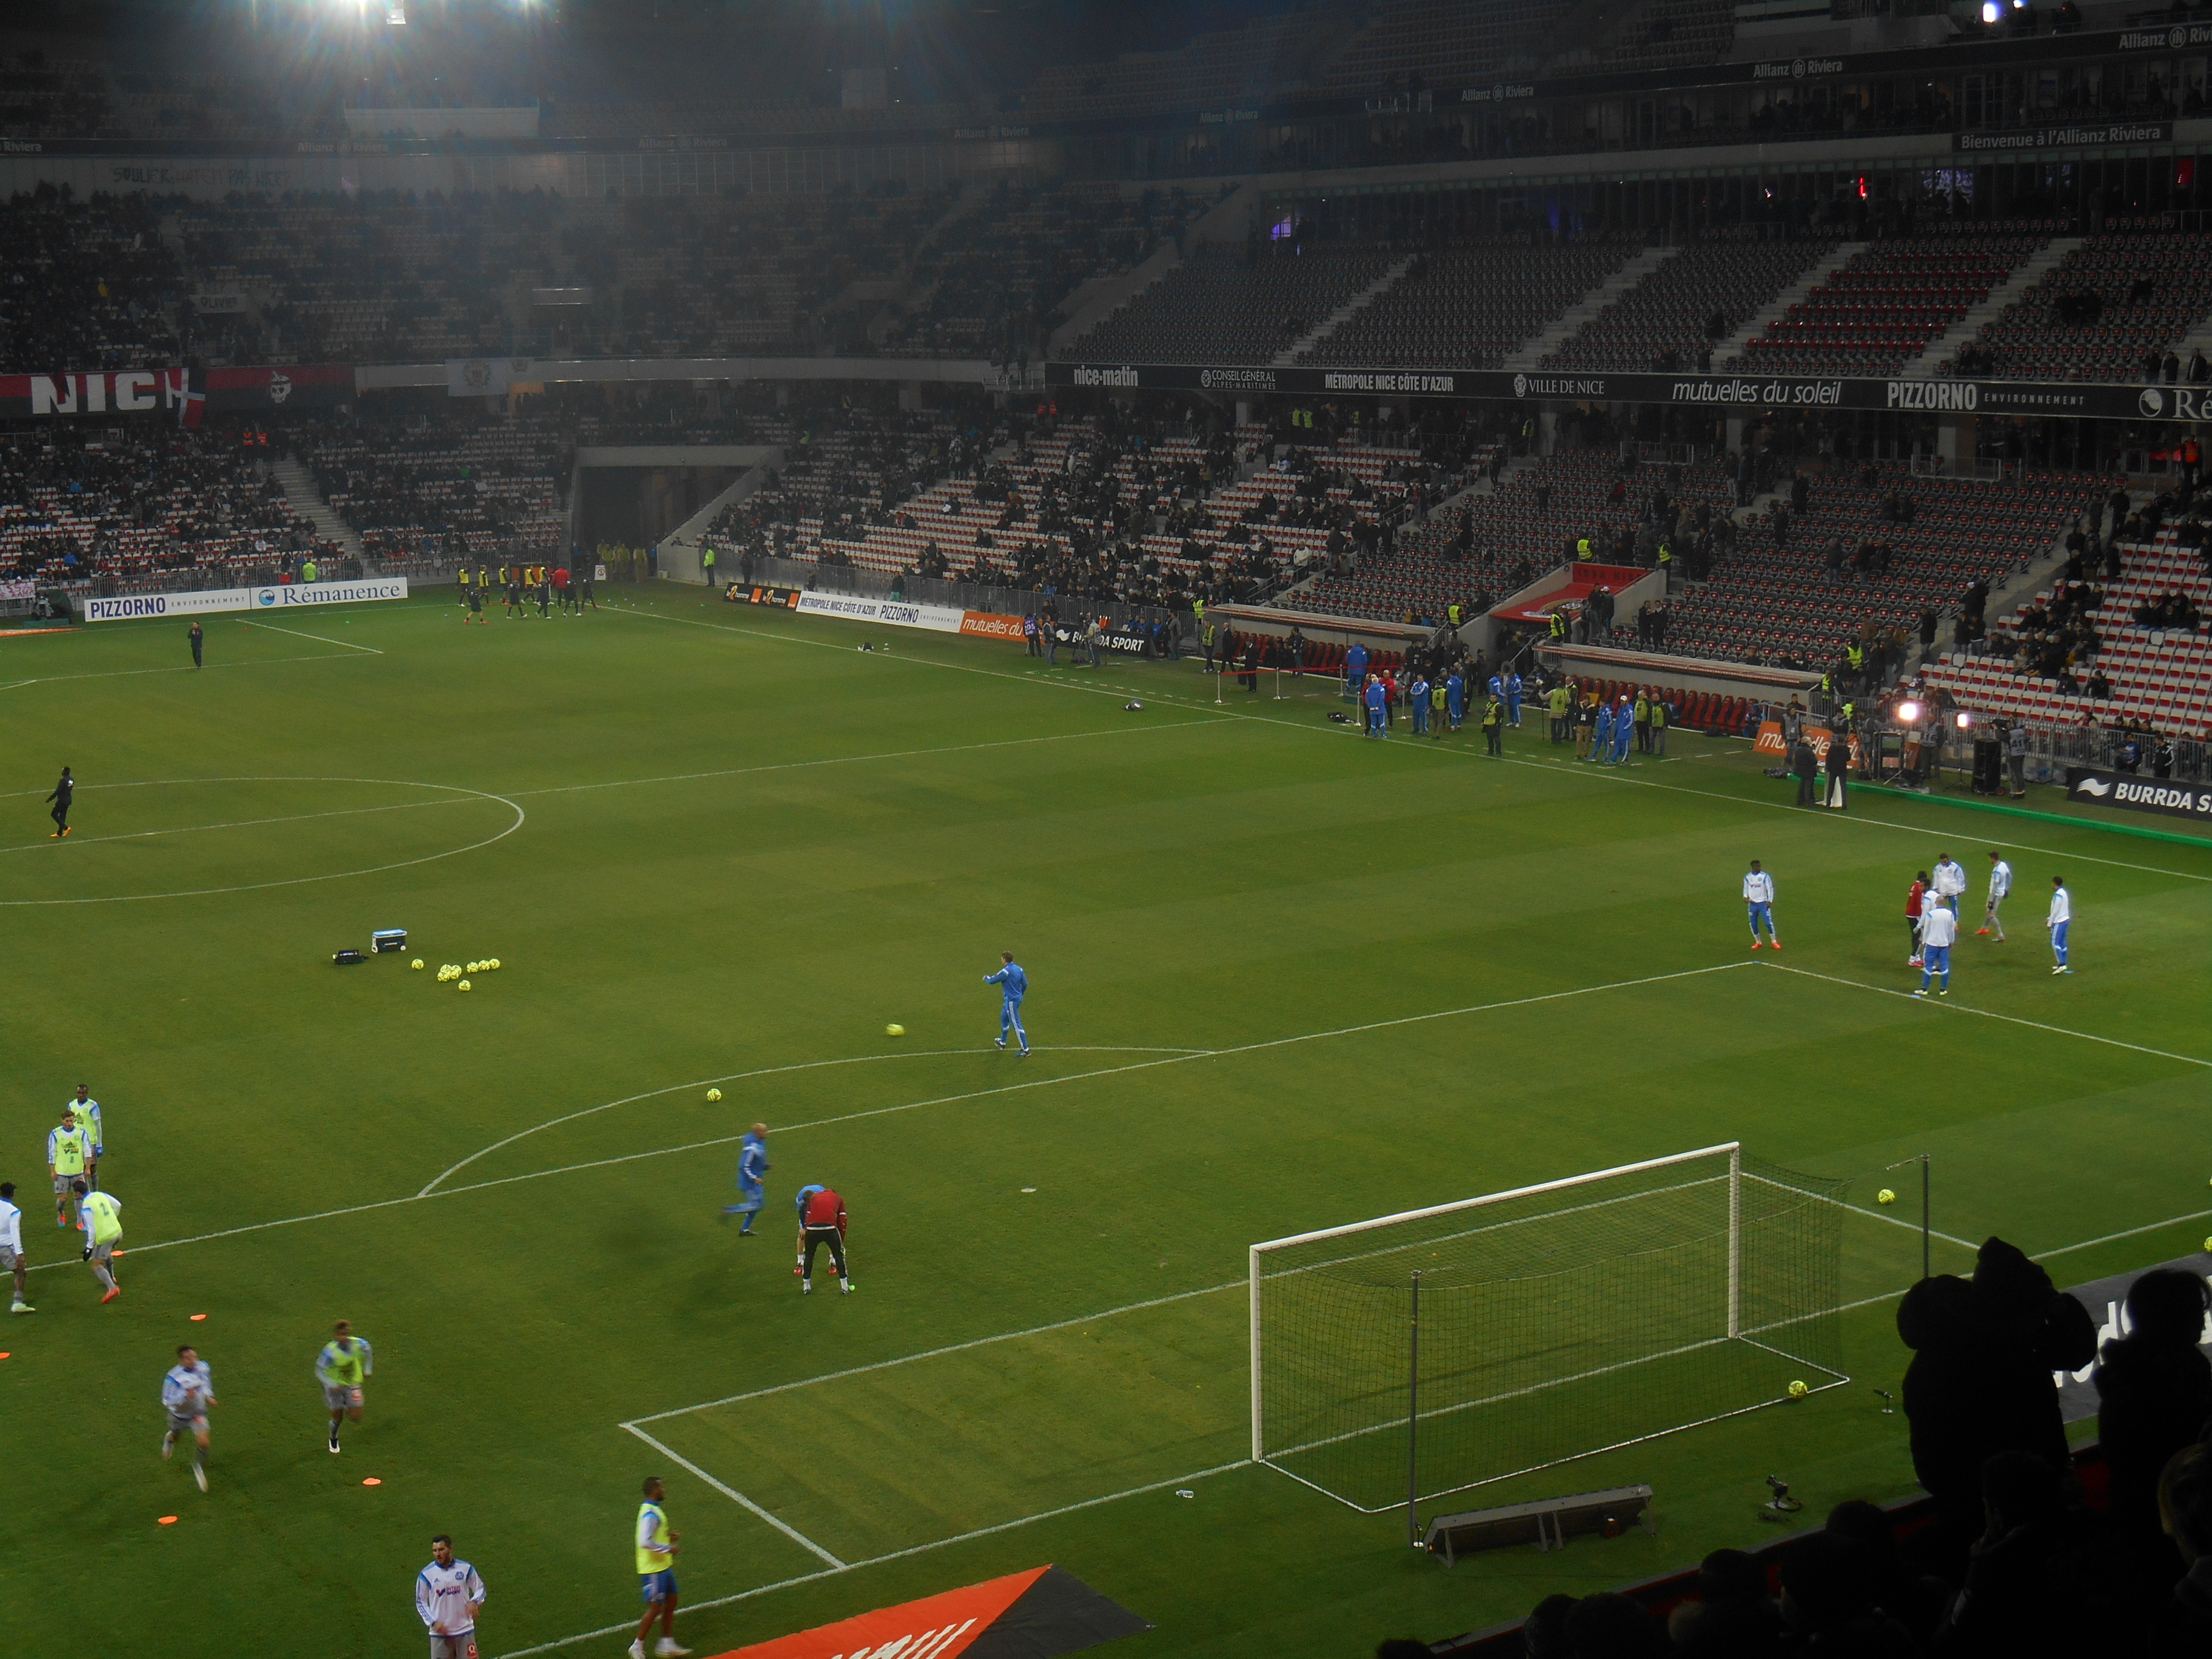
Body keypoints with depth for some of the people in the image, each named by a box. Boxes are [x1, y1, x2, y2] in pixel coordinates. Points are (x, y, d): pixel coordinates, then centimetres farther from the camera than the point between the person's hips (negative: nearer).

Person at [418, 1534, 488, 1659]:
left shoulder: (465, 1569, -3)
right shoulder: (427, 1574, -5)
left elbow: (480, 1589, 9)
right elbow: (421, 1602, 4)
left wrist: (474, 1602, -13)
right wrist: (433, 1622, -10)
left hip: (465, 1631, 1)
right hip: (440, 1633, -1)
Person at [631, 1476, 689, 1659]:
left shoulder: (654, 1510, 10)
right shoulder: (650, 1514, -22)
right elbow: (645, 1542, -30)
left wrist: (668, 1536, 9)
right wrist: (667, 1548, -21)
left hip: (664, 1567, 10)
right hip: (653, 1570, -10)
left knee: (671, 1602, 14)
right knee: (655, 1607, -2)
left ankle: (667, 1644, 22)